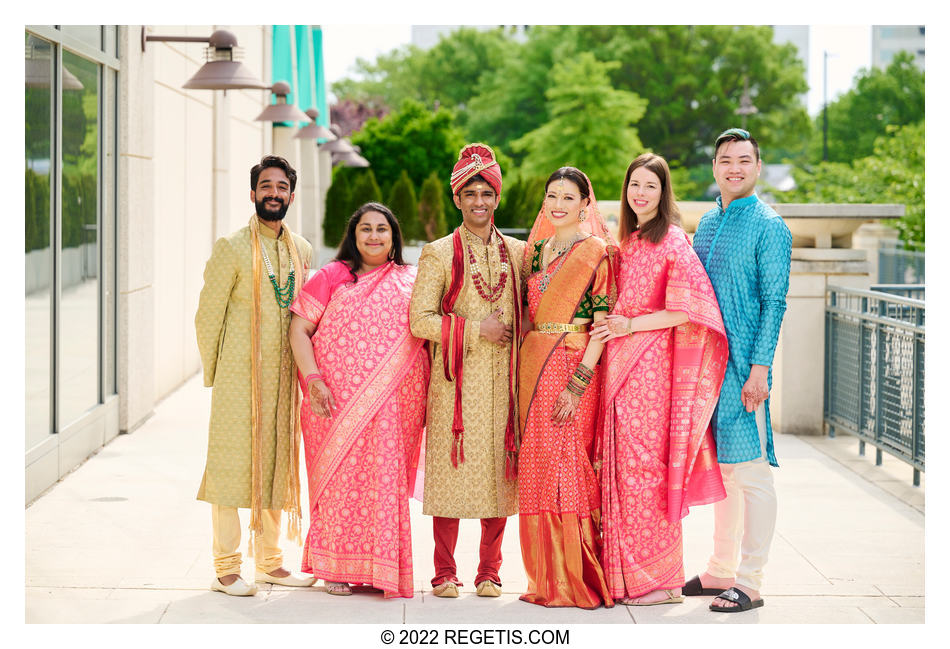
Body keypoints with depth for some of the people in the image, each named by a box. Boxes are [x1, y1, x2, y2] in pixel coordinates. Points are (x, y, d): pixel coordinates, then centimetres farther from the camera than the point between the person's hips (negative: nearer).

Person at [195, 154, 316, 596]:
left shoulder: (302, 250, 10)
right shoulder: (231, 249, -7)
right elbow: (208, 317, -3)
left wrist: (301, 370, 15)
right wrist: (213, 376, 0)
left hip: (283, 377, 5)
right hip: (238, 377, -5)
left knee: (277, 465, 10)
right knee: (230, 466, -3)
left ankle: (269, 562, 21)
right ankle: (226, 569, 4)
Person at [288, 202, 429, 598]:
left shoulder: (412, 282, 11)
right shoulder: (332, 277, 5)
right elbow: (299, 329, 1)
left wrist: (430, 396, 5)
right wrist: (313, 379, -11)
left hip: (394, 403, 1)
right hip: (338, 399, -1)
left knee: (386, 478, 1)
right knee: (341, 476, 1)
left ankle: (380, 569, 11)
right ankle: (337, 567, 12)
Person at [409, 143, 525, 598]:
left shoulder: (518, 253, 12)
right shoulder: (439, 254, 3)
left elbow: (530, 314, 19)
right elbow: (420, 320, -4)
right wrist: (475, 330, -10)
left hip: (503, 381, 3)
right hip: (455, 381, -3)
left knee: (500, 473, 3)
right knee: (451, 473, -2)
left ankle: (489, 572, 14)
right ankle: (445, 573, 8)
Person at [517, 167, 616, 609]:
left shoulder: (596, 253, -5)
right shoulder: (537, 250, 15)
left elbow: (603, 326, -11)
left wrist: (578, 384, -17)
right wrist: (524, 374, 9)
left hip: (574, 368, -6)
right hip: (535, 368, 6)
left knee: (569, 468, -7)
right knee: (537, 468, 6)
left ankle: (578, 580, 1)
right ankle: (548, 578, 13)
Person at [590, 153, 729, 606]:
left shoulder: (672, 240, -6)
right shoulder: (628, 241, 17)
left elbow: (686, 309, -13)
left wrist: (631, 324, -13)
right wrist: (612, 324, 11)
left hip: (653, 362, -7)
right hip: (623, 364, 7)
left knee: (645, 462, -7)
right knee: (623, 462, 5)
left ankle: (658, 577, 1)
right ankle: (631, 573, 10)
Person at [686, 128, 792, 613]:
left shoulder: (769, 227, -6)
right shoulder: (707, 222, 15)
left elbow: (773, 303, -10)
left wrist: (759, 368, -17)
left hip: (743, 364, -7)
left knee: (751, 471, -4)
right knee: (721, 468, 13)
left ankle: (749, 583, 0)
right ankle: (720, 571, 22)